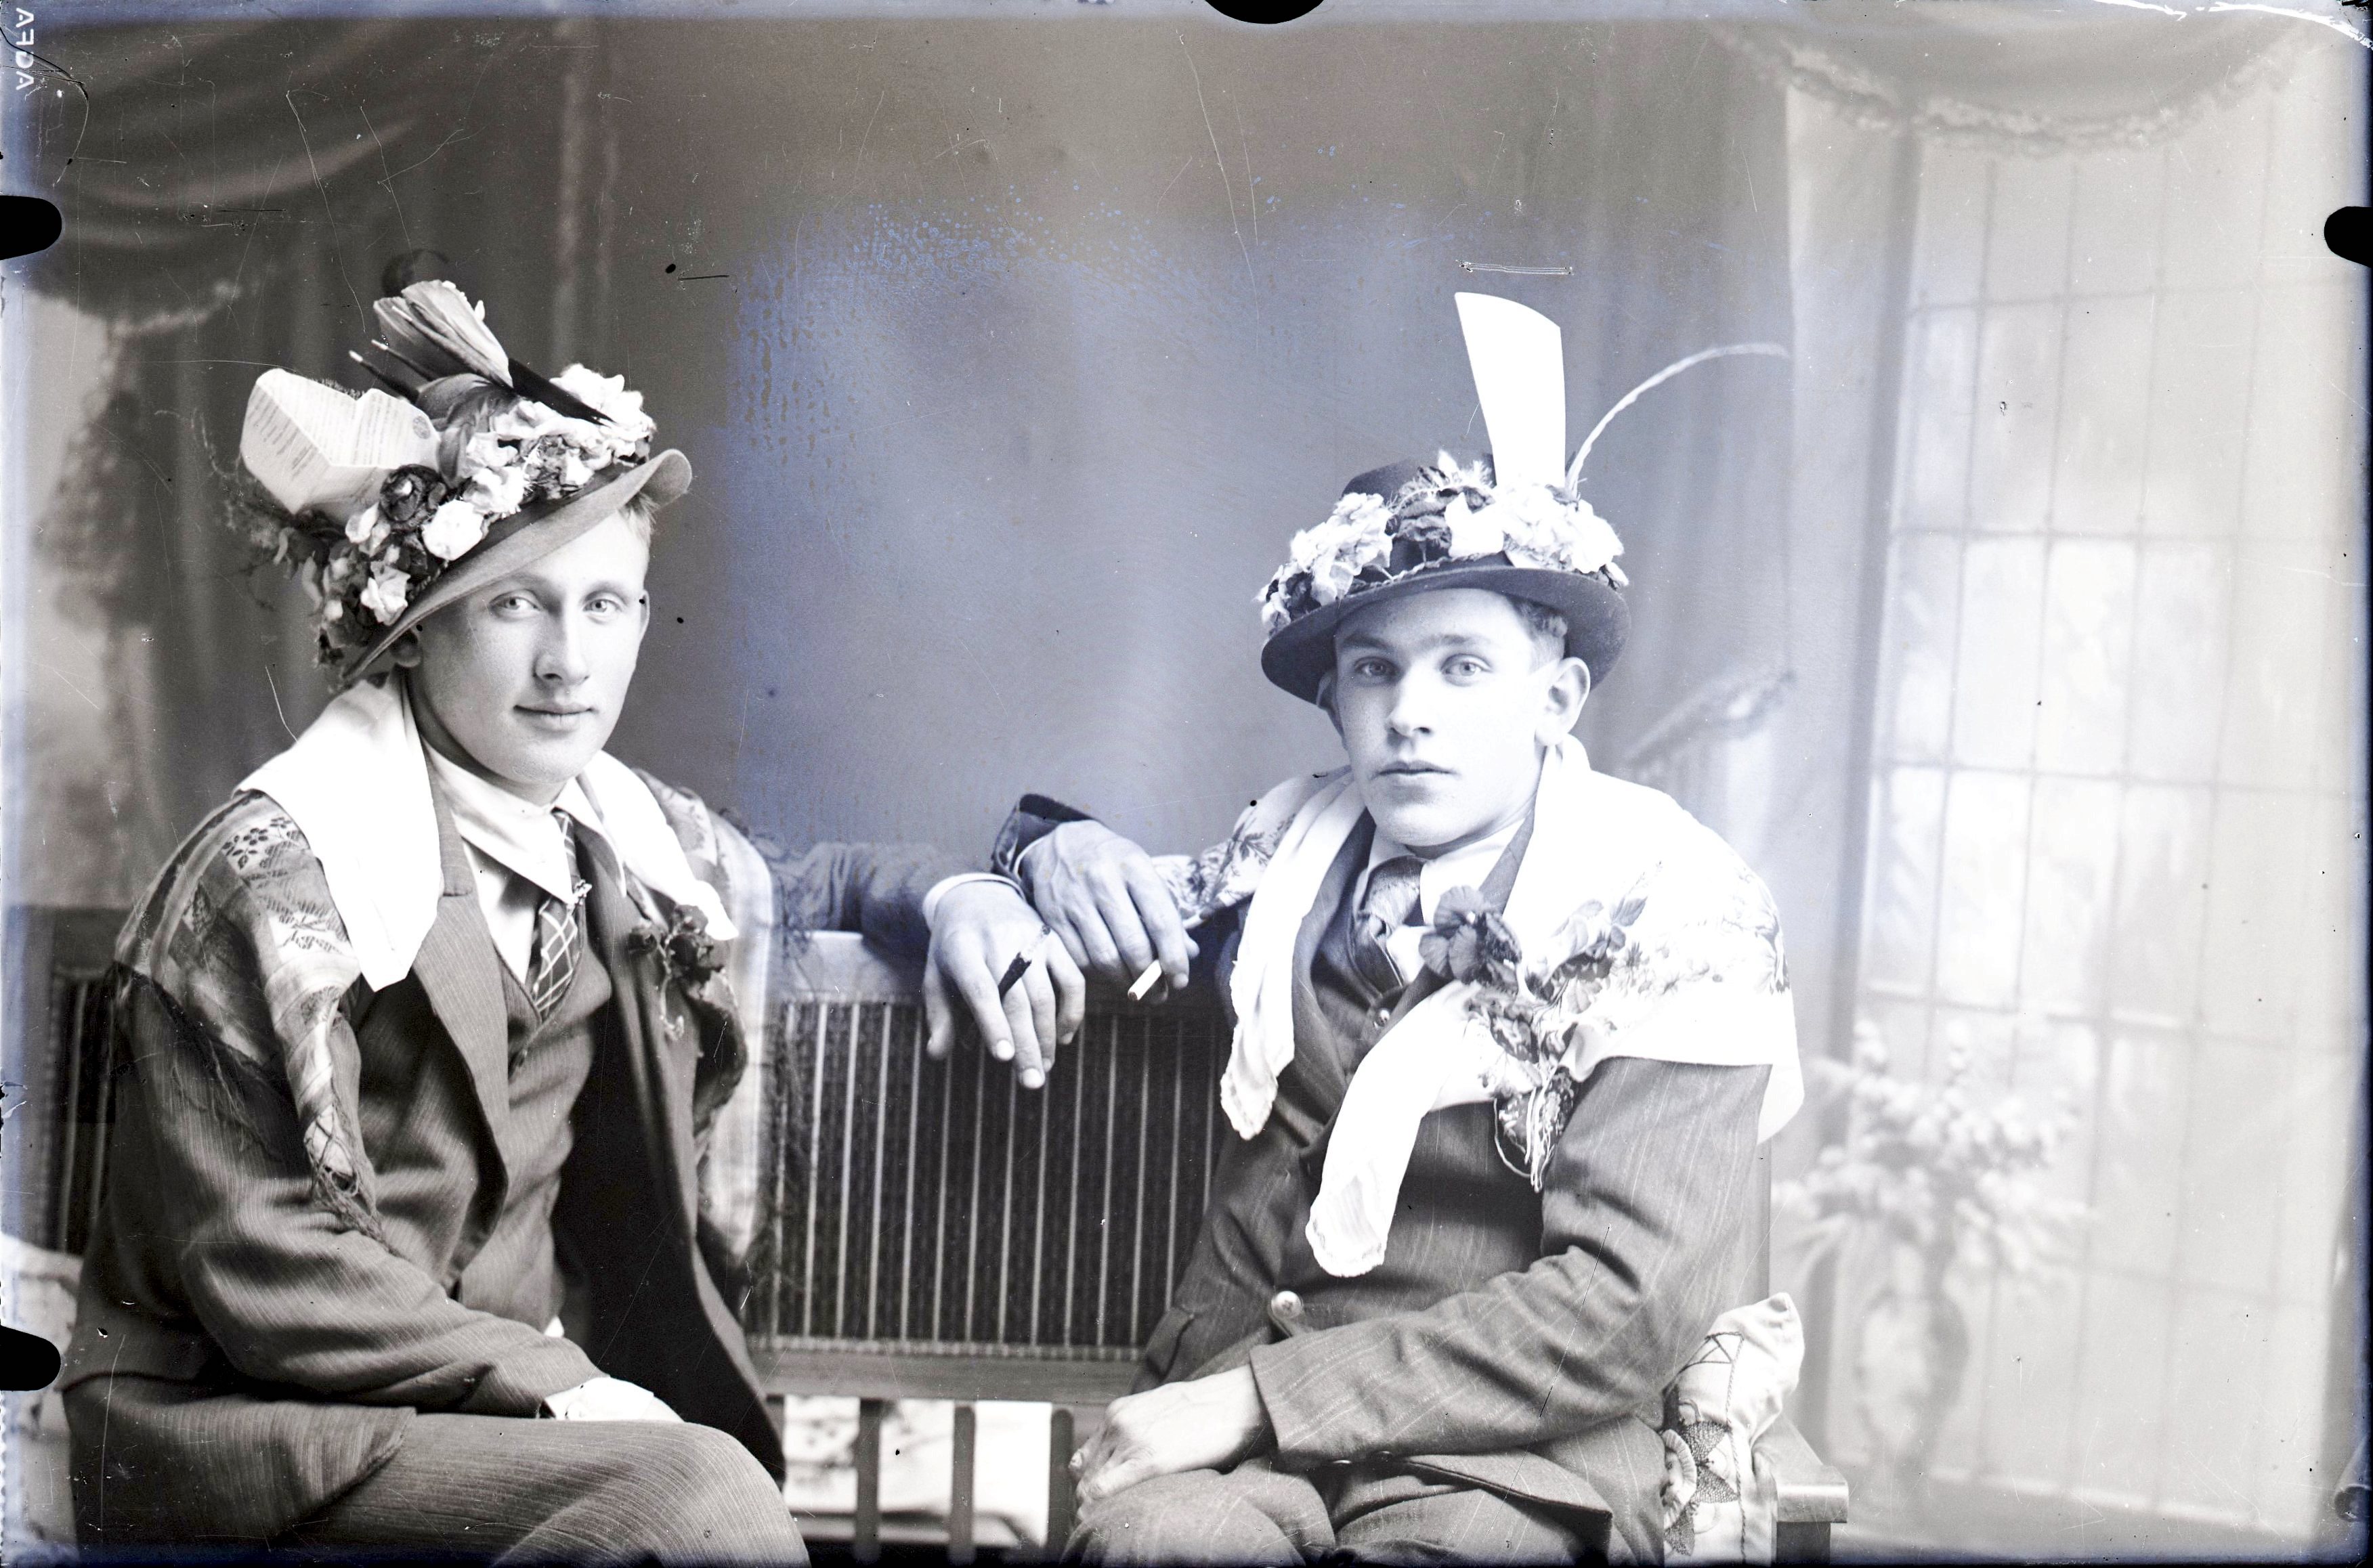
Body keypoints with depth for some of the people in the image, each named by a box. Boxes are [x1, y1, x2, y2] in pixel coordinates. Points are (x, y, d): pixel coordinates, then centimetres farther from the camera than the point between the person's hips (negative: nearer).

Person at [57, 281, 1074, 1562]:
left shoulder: (627, 839, 3)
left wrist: (951, 898, 2)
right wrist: (555, 1386, -18)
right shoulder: (277, 877, -15)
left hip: (526, 1393, 6)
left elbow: (794, 892, 24)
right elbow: (255, 1262, -14)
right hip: (248, 1425, -6)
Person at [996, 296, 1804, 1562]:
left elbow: (1628, 1304, -12)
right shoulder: (1299, 857, 6)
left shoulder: (1672, 913, -5)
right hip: (1244, 1387, 2)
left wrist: (1258, 1400, -17)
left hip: (1518, 1454, -1)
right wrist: (1059, 847, 0)